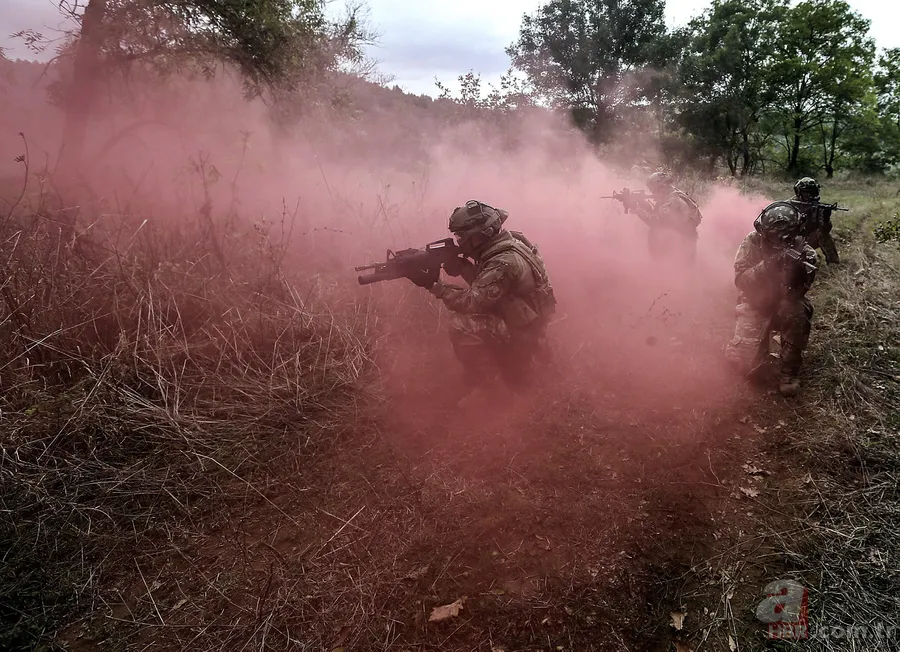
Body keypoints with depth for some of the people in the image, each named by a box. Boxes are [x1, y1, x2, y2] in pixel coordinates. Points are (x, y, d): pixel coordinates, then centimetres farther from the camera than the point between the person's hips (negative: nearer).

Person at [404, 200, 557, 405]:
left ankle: (481, 387, -4)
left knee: (462, 326, -21)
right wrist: (462, 266, -10)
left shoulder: (504, 263, -30)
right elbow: (482, 283, 8)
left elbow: (471, 302, -27)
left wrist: (434, 285, -23)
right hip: (521, 316, 10)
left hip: (523, 329, -10)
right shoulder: (501, 245, -1)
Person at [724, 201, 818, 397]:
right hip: (755, 306, -1)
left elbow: (798, 290, -21)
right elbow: (741, 280, -23)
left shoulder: (801, 248, -13)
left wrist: (798, 268, -41)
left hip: (786, 305, 2)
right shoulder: (752, 243, -14)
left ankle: (790, 371, -17)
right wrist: (767, 265, -38)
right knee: (751, 368, -18)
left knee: (798, 311, -37)